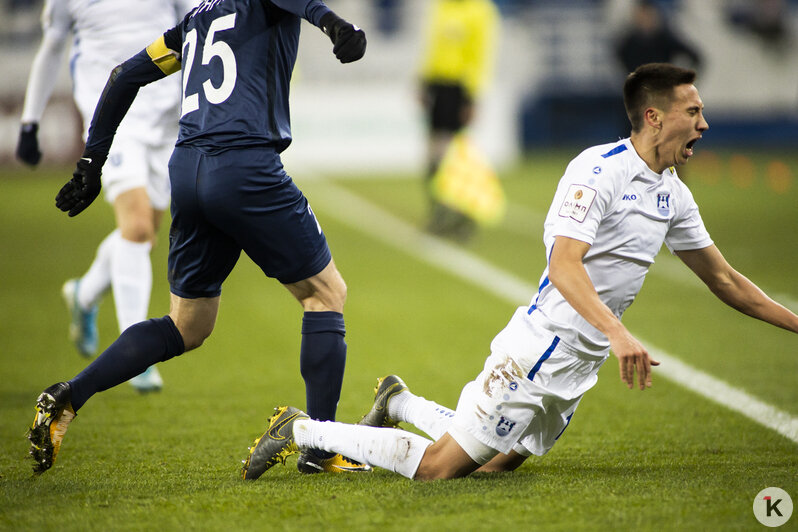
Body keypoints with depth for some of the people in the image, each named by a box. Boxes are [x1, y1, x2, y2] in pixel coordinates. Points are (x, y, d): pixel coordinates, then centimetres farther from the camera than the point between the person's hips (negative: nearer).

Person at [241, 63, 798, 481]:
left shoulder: (671, 194, 11)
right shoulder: (598, 170, -17)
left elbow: (726, 281, 20)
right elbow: (564, 266, -30)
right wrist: (617, 331, -43)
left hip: (578, 365, 9)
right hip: (539, 352, -9)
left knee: (497, 462, 15)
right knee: (439, 467, -11)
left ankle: (399, 403, 34)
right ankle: (303, 430, 3)